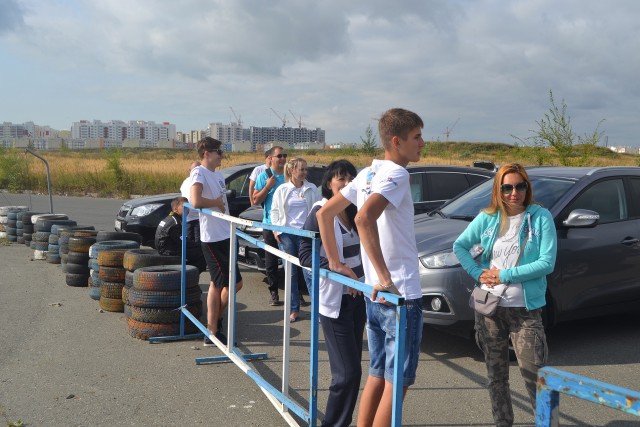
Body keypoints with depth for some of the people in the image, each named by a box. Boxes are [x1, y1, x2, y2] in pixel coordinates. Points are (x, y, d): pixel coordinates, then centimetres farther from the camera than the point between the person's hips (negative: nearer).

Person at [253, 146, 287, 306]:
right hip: (270, 224, -1)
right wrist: (267, 187, -13)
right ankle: (273, 291, 16)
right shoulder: (264, 176, 1)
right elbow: (256, 200, -1)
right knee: (271, 260, 6)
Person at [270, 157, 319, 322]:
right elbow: (274, 211, 10)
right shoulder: (282, 190, 5)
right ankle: (294, 309, 14)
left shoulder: (312, 189, 3)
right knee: (291, 273, 6)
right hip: (286, 235, 1)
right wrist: (276, 229, 0)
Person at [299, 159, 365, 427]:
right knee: (347, 372, -9)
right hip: (334, 300, -7)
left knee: (353, 368, 13)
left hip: (358, 296, 7)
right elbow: (305, 255, -17)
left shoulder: (354, 212, 7)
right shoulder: (320, 212, -12)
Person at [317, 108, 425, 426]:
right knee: (396, 382, 2)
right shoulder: (397, 174, -15)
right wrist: (385, 278, -29)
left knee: (377, 376, 18)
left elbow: (324, 213, 14)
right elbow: (364, 219, -32)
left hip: (374, 294, 8)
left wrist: (335, 263, 17)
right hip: (401, 295, -8)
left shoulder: (368, 174, 10)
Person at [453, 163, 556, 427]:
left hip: (525, 310, -3)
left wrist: (505, 275, -14)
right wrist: (478, 273, -3)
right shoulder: (487, 218, 3)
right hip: (489, 307, 3)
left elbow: (547, 263, -12)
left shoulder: (541, 217, -5)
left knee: (535, 374, -5)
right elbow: (459, 246, 12)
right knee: (496, 375, 14)